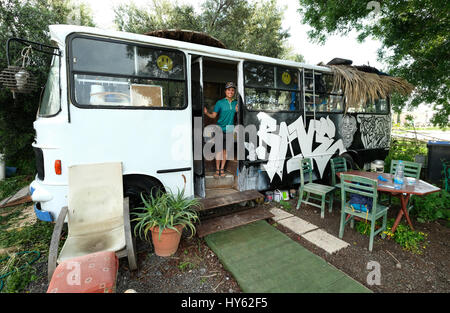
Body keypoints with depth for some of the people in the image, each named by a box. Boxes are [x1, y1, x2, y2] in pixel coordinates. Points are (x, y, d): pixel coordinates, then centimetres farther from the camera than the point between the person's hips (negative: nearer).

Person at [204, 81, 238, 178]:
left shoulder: (236, 103, 9)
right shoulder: (220, 102, -1)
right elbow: (213, 115, -5)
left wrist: (238, 111, -7)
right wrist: (206, 113, -23)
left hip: (230, 130, 3)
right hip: (220, 129, -3)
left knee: (225, 150, 7)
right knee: (219, 149, -3)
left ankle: (222, 169, 17)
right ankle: (217, 170, 7)